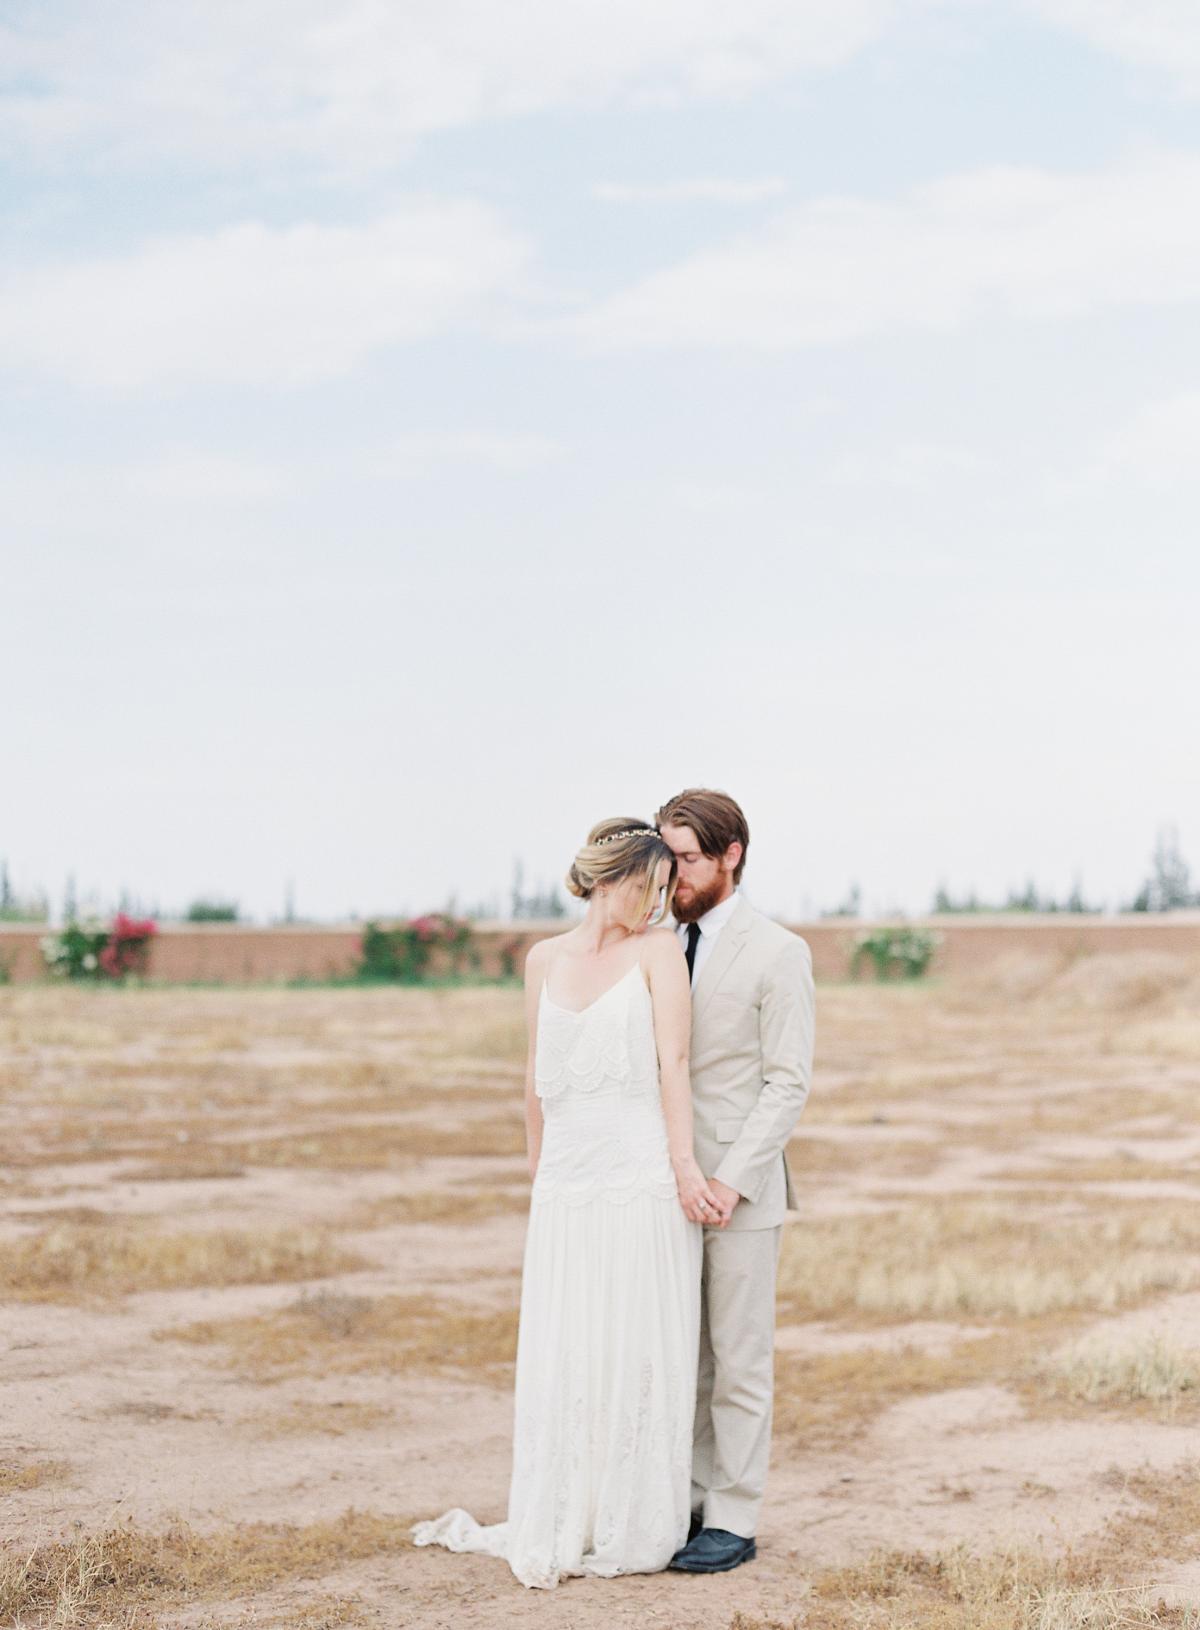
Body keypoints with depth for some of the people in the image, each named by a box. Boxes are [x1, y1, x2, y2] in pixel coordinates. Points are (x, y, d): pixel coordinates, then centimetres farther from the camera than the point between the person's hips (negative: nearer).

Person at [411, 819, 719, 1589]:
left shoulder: (659, 948, 0)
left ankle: (632, 1533, 12)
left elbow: (673, 1062, -8)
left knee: (635, 1358, 1)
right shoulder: (545, 958, 12)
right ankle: (557, 1531, 18)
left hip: (642, 1184, -4)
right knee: (560, 1362, 7)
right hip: (566, 1186, 4)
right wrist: (536, 1168, 21)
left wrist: (684, 1165, -17)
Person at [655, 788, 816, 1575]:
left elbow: (789, 1083, -10)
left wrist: (731, 1179, -18)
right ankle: (687, 1501, 20)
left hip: (741, 1191, -5)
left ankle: (733, 1521, 10)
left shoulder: (777, 952, -7)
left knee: (740, 1362, 2)